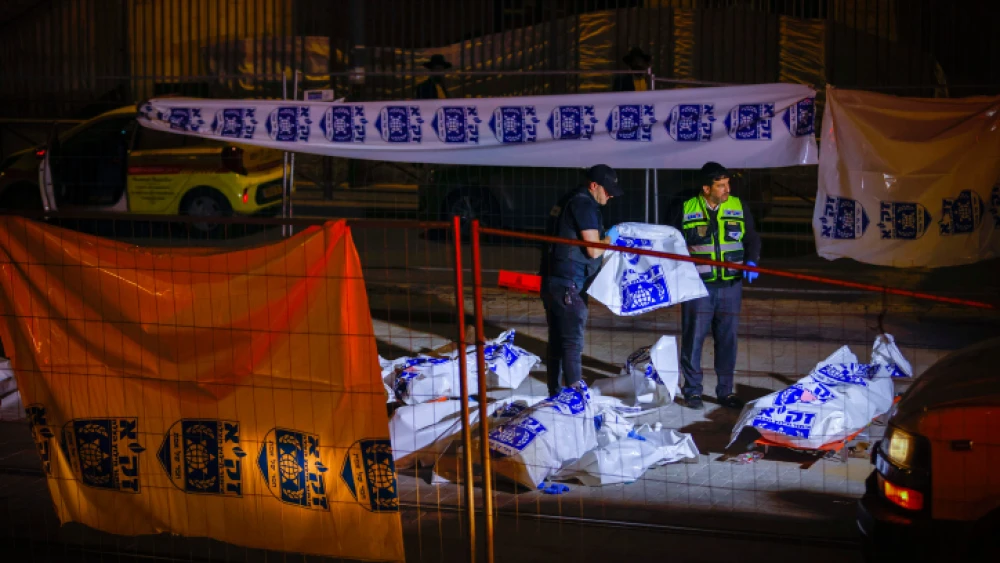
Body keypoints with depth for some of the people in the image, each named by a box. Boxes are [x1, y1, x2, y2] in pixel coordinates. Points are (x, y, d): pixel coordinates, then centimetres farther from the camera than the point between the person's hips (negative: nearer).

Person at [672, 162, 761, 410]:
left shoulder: (738, 207, 4)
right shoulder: (687, 210, -1)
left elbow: (752, 239, 11)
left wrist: (751, 262, -7)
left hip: (730, 286, 2)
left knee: (727, 339, 7)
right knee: (693, 337, 0)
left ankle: (725, 390, 18)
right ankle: (692, 390, 12)